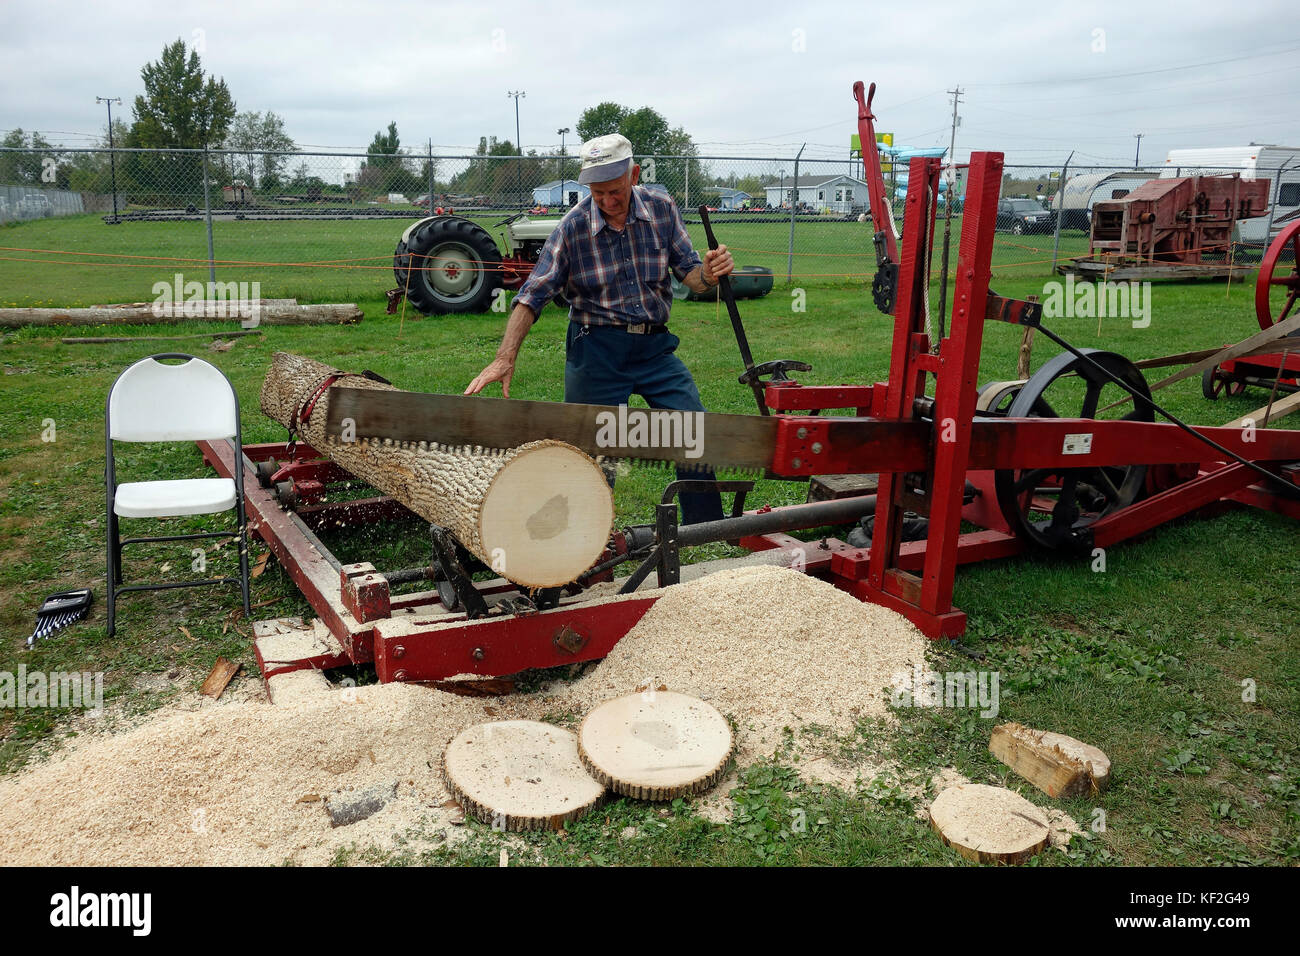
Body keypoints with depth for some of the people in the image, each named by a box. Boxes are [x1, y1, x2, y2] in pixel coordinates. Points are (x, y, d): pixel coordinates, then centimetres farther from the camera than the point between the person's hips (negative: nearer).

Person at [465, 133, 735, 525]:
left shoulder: (661, 209, -1)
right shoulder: (573, 226, -9)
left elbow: (688, 271, 2)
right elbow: (533, 295, -10)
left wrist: (710, 274, -23)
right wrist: (505, 358, -20)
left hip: (655, 345, 3)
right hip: (597, 349, -3)